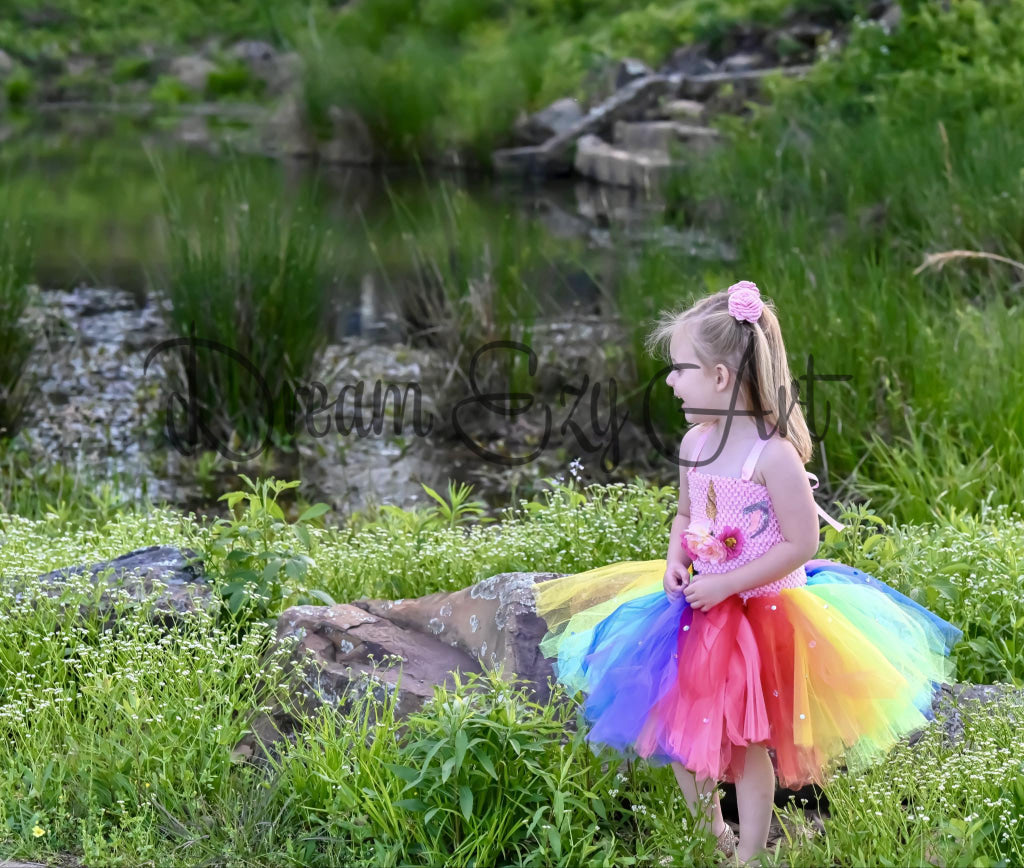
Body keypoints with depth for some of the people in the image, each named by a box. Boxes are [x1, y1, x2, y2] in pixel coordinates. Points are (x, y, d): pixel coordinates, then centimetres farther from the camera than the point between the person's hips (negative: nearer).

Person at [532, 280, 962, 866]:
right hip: (701, 610, 7)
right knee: (680, 732, 14)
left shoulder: (773, 454, -22)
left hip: (760, 613, -7)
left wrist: (726, 584, -21)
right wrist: (676, 559, -4)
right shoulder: (695, 443, 0)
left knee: (746, 746, 4)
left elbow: (801, 544, -20)